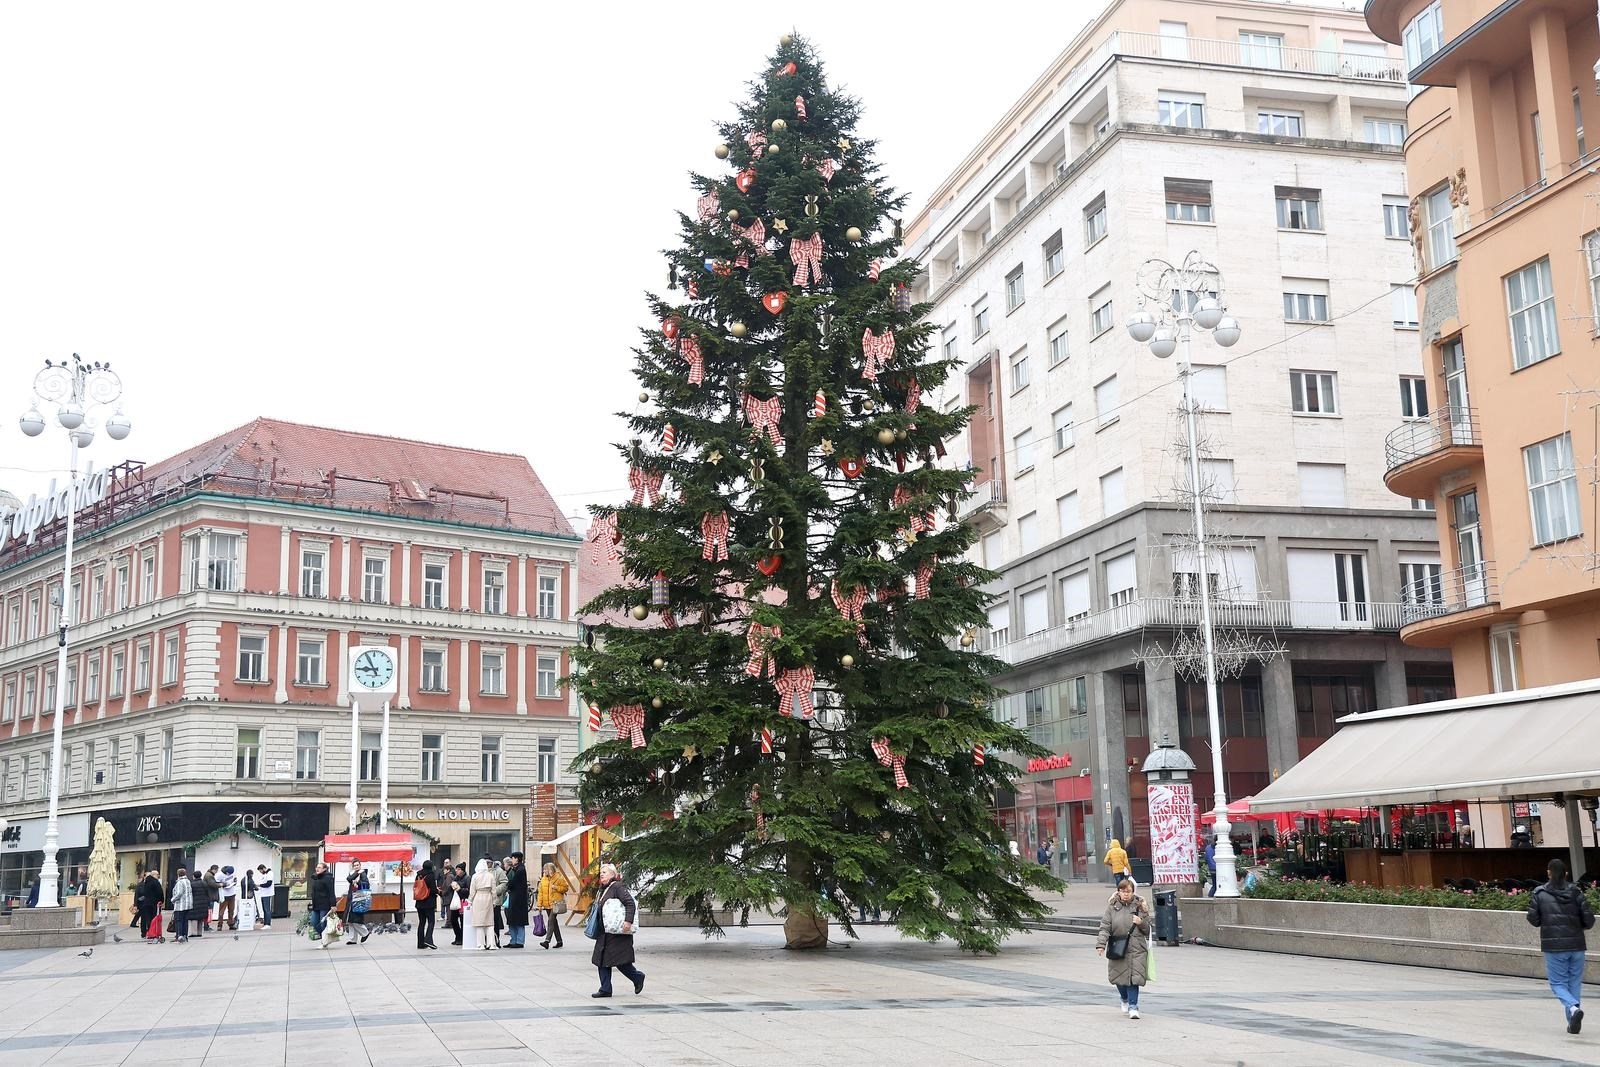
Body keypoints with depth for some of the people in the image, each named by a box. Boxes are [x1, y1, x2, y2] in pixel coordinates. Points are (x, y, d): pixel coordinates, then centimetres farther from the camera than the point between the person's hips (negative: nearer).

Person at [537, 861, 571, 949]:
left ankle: (547, 941, -22)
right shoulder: (543, 879, 11)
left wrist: (556, 888, -15)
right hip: (547, 904, 6)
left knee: (550, 921, -16)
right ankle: (559, 941, 21)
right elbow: (541, 892, 12)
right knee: (554, 922, 12)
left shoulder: (559, 878, -4)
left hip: (555, 903, -6)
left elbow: (566, 888, -1)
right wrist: (540, 904, 7)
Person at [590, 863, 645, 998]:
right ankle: (605, 989, 10)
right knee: (602, 961, 6)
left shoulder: (618, 887, -12)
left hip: (618, 932, -9)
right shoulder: (603, 890, 16)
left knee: (620, 961, -6)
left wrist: (628, 921, -29)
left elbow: (630, 903, -21)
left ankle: (638, 977, 16)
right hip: (604, 933, 9)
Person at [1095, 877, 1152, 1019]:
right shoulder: (1112, 907, 3)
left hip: (1136, 948, -1)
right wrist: (1101, 944, -12)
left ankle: (1133, 1006, -1)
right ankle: (1125, 1000, 37)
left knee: (1134, 977, -9)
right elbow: (1105, 927, -2)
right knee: (1119, 976, 9)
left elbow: (1148, 928, 11)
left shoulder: (1140, 906, 5)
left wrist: (1141, 923, -11)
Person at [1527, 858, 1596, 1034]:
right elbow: (1589, 920, -2)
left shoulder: (1539, 894, -3)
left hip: (1554, 946, -2)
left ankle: (1573, 1007, -22)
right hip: (1576, 945, 2)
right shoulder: (1576, 892, 0)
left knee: (1558, 983, 5)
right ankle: (1573, 1023, 10)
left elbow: (1533, 919, -3)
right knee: (1575, 983, 12)